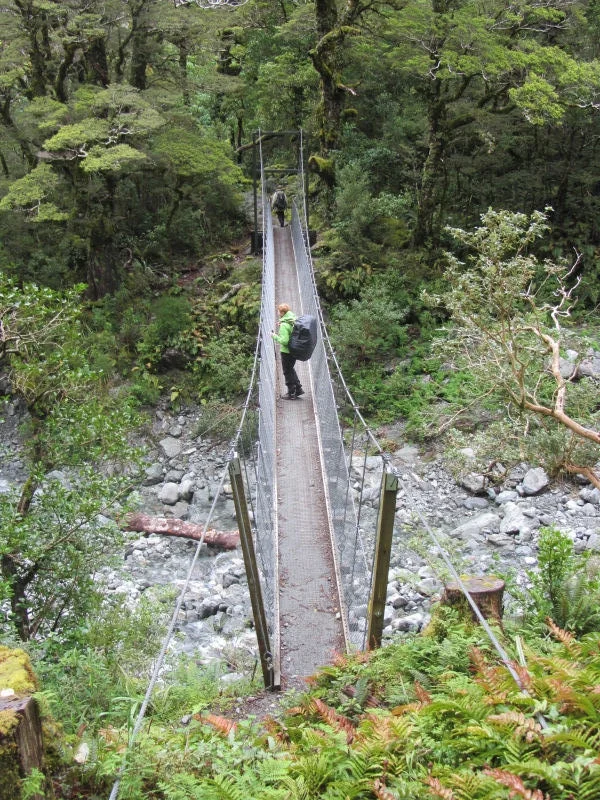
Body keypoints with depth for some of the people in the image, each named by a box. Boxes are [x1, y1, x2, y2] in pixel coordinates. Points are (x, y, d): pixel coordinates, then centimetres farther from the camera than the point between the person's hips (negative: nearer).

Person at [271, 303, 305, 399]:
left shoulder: (284, 325, -24)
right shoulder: (294, 321, 1)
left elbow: (284, 341, -28)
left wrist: (275, 336, -12)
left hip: (286, 351, -8)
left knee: (287, 372, 7)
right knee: (290, 369, 26)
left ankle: (291, 393, 17)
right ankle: (298, 389, 28)